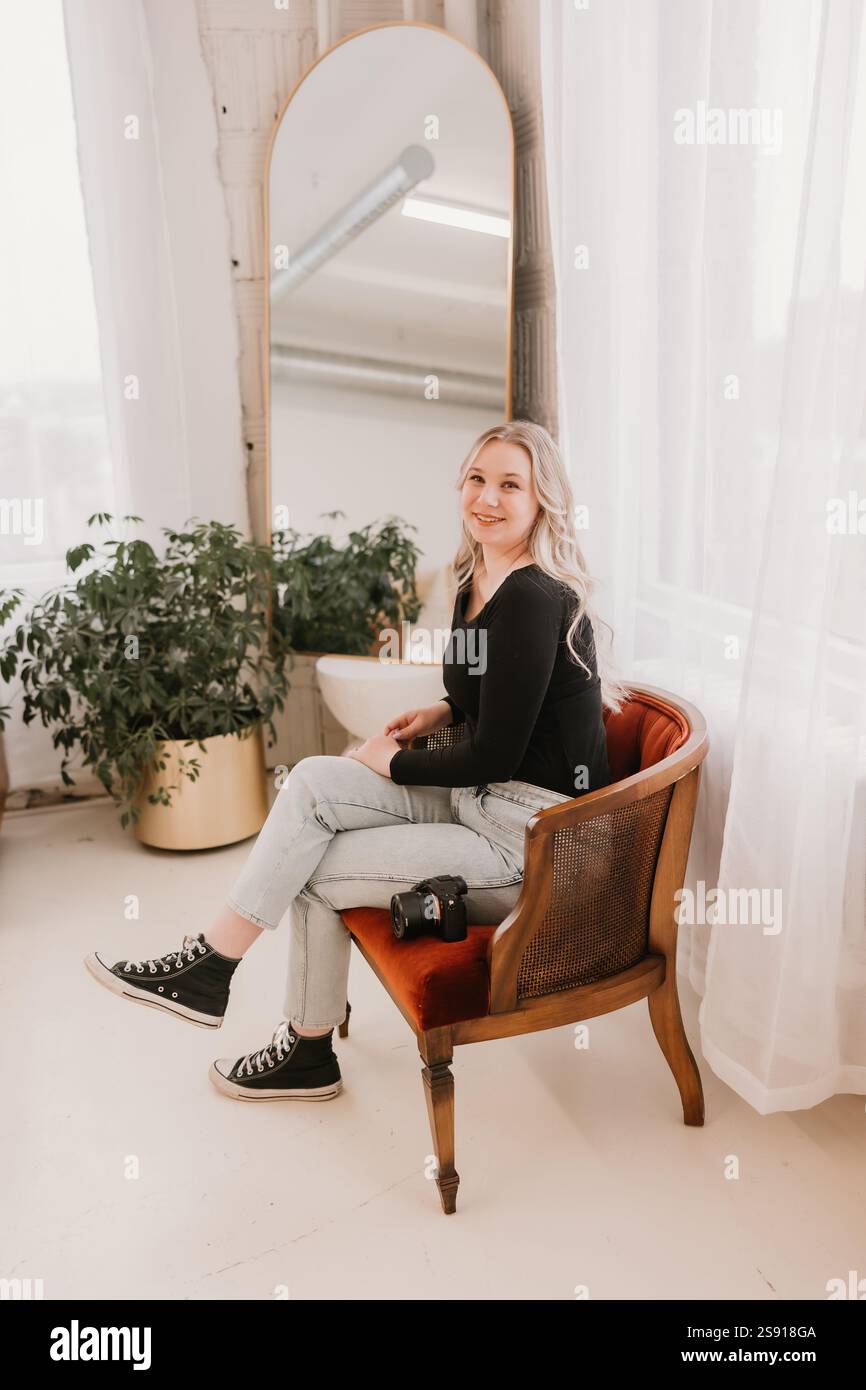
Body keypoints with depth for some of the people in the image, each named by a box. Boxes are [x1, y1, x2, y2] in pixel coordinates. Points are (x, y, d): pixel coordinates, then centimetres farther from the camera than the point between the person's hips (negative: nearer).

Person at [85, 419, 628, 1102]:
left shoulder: (534, 599, -21)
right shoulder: (477, 580, 7)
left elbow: (494, 758, -20)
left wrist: (393, 762, -6)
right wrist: (444, 710, 6)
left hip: (532, 837, -8)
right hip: (482, 802, 8)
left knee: (316, 872, -7)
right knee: (314, 781, -7)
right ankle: (209, 965, 3)